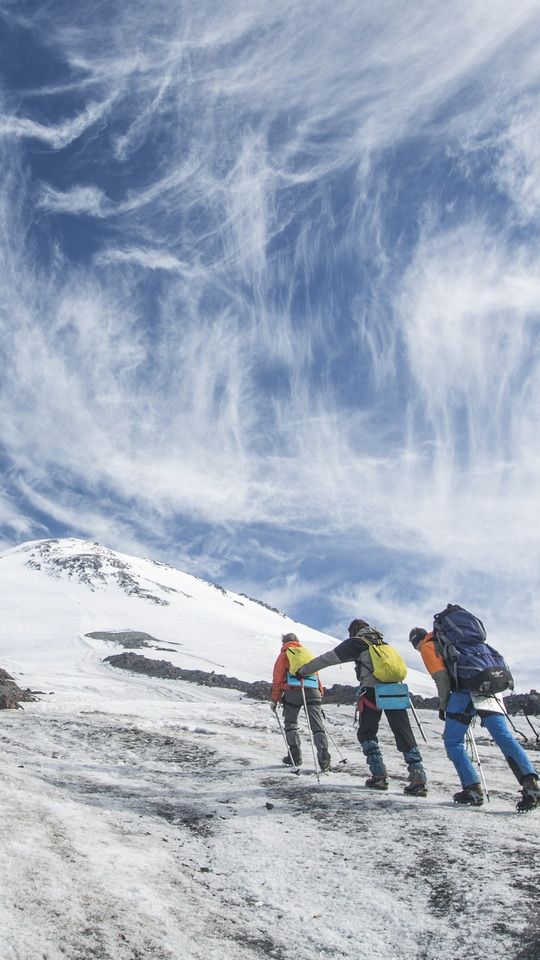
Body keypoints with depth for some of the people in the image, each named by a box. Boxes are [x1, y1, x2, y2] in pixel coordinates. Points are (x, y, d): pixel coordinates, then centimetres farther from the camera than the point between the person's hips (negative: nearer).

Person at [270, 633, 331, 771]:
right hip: (313, 690, 3)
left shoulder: (284, 654, 14)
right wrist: (320, 694, 29)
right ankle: (323, 756, -15)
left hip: (293, 691, -2)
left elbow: (278, 678, 7)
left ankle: (295, 756, 10)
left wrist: (274, 700, 11)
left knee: (290, 723, 16)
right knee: (318, 726, 1)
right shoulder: (307, 652, 26)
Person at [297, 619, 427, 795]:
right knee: (405, 736, 4)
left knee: (366, 733, 14)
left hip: (373, 691, -4)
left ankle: (379, 776, 7)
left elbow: (328, 658, 7)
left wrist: (303, 670, 14)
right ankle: (419, 779, -6)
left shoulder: (356, 642, 7)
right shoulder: (383, 643, 24)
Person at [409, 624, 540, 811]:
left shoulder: (427, 647, 11)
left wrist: (443, 706, 7)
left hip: (465, 692, -6)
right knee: (505, 738, -4)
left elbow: (441, 677, -3)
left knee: (453, 742, 8)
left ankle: (473, 789, -2)